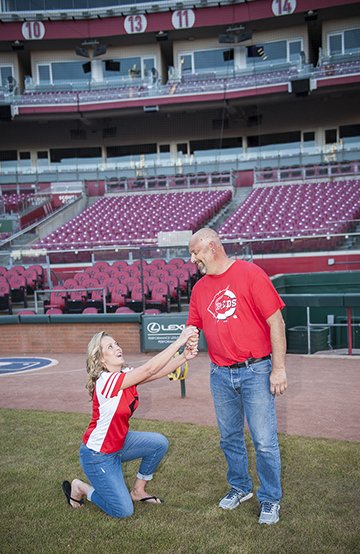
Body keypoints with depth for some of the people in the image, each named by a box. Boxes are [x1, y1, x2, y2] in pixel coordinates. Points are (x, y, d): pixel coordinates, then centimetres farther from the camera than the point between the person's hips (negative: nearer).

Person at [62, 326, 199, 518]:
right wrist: (179, 341, -37)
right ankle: (80, 488, 15)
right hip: (97, 455, -8)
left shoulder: (126, 374, -4)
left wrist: (184, 356, -34)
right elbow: (149, 369, -34)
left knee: (159, 443, -7)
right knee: (123, 510, -7)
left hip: (119, 443, 8)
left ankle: (137, 490, 13)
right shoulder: (106, 381, -29)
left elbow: (157, 372, -17)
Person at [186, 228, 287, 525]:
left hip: (255, 371, -5)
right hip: (220, 375, 6)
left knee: (264, 441, 0)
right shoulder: (200, 288, 9)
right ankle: (240, 487, 36)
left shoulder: (250, 274, -9)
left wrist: (279, 368, -13)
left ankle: (270, 499, 19)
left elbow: (276, 322, -11)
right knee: (229, 437, 15)